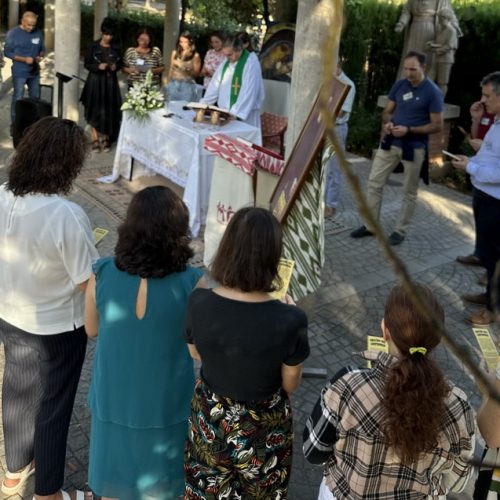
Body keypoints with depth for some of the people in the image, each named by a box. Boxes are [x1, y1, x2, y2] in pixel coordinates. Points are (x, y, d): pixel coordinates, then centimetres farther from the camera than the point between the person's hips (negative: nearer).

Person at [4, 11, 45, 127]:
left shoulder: (38, 33, 1)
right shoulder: (13, 33, -9)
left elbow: (42, 49, 11)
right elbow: (7, 52, -8)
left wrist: (40, 56, -13)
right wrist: (24, 59, -20)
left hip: (35, 71, 4)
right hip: (19, 72, -4)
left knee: (35, 98, 12)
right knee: (18, 98, 0)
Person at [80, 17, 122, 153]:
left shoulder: (116, 48, 5)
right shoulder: (93, 46, -3)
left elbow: (120, 63, 13)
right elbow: (87, 64, -2)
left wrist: (116, 66, -9)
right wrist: (98, 66, -20)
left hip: (110, 82, 2)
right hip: (95, 81, -2)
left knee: (109, 111, 0)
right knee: (95, 111, -3)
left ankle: (105, 139, 10)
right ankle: (95, 139, 2)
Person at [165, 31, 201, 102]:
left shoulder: (195, 56, -5)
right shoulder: (175, 53, 5)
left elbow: (196, 73, -1)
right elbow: (171, 69, 13)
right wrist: (168, 84, 15)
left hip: (188, 86, -3)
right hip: (174, 85, 3)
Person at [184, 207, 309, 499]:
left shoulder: (199, 302, -23)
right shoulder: (289, 320, -31)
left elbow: (196, 354, -2)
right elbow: (290, 385, -13)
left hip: (210, 418, 2)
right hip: (262, 428, -1)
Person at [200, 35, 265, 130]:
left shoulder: (251, 62, -12)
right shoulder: (226, 63, 11)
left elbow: (249, 92, -20)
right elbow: (215, 85, 15)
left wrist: (235, 113, -25)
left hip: (244, 117, -6)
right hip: (225, 113, 7)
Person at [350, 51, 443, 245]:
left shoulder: (432, 92, -12)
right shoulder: (399, 85, 3)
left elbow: (437, 125, -12)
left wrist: (408, 130, -22)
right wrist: (387, 123, -12)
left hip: (413, 148, -5)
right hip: (390, 142, 5)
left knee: (409, 192, 7)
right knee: (374, 183, 5)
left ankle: (400, 231, 19)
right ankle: (370, 226, 16)